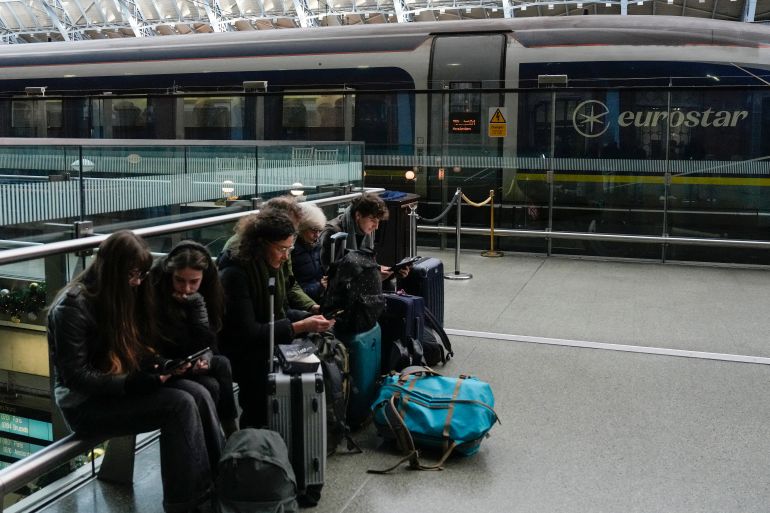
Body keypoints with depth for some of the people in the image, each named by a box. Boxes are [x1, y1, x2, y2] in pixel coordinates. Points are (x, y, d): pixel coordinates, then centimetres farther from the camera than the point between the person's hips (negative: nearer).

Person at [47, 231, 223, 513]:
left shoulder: (123, 294, 6)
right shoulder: (73, 305, -18)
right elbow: (76, 376, -21)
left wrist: (160, 364, -7)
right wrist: (131, 383, -28)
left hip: (124, 385, 7)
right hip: (86, 404, -7)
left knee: (198, 394, -16)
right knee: (180, 405, -25)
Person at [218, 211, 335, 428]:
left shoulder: (273, 266, 3)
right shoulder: (235, 273, -22)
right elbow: (248, 332, -25)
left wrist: (308, 318, -9)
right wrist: (299, 327, -27)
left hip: (267, 346, 8)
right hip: (241, 354, -8)